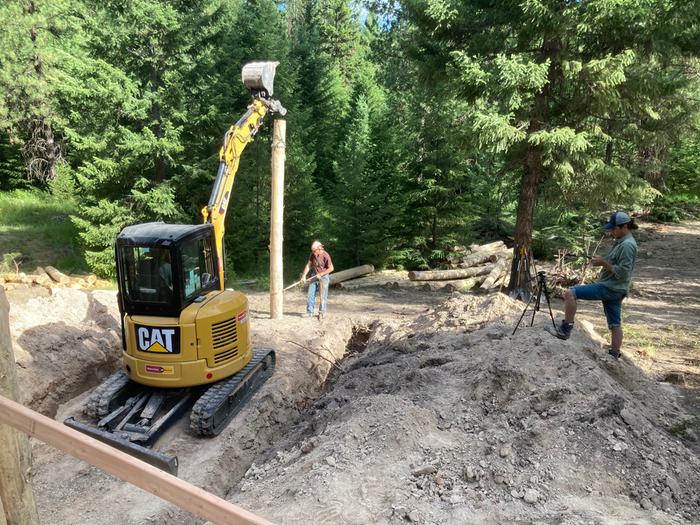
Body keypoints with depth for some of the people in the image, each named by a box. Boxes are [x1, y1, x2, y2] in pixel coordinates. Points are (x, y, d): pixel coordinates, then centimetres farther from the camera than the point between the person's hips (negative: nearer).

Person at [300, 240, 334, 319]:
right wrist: (303, 276, -5)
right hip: (314, 276, 6)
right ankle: (309, 312, 11)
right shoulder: (312, 255, 0)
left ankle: (322, 313, 8)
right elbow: (308, 265, 3)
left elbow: (331, 268, -13)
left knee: (323, 296, -1)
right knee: (311, 294, 4)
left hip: (323, 277, -6)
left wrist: (321, 274, -15)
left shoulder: (325, 255, -17)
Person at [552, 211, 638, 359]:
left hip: (609, 288, -11)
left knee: (570, 293, -16)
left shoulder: (627, 245, -16)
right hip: (614, 290, 11)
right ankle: (614, 356, 22)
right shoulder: (622, 242, 14)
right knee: (615, 324, 14)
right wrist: (603, 261, 7)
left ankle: (565, 329, -11)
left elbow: (622, 272, -22)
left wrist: (604, 263, -17)